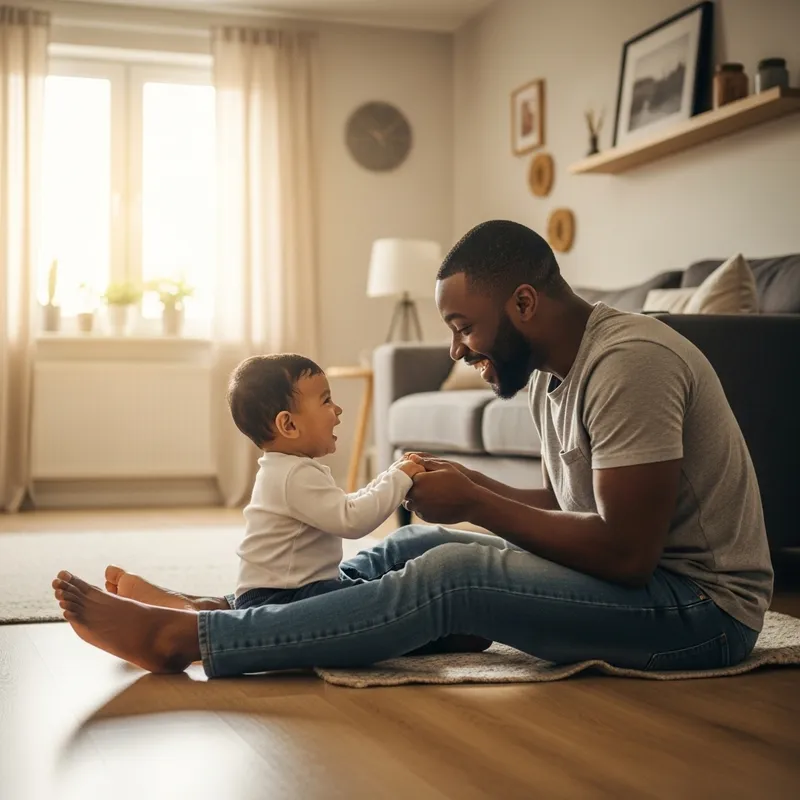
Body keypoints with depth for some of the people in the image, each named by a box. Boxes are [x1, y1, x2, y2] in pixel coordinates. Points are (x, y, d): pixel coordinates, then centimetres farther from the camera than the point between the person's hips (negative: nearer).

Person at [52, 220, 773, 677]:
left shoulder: (629, 361, -22)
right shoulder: (553, 370, 9)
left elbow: (625, 551, -26)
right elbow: (569, 504, 17)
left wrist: (475, 503, -17)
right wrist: (471, 487, -1)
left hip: (701, 607, -9)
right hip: (637, 584, 9)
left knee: (448, 574, -24)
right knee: (418, 544, 2)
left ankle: (182, 638, -20)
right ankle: (224, 612, 7)